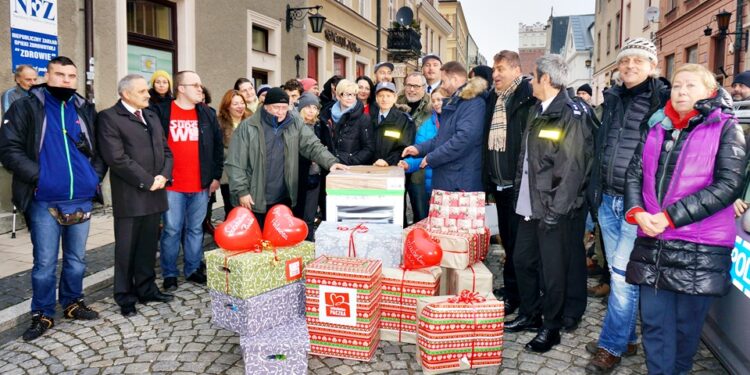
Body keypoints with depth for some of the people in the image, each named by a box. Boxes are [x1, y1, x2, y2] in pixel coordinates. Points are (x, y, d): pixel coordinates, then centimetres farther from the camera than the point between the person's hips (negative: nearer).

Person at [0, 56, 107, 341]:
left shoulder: (86, 110, 10)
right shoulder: (26, 107, -1)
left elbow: (100, 149, 16)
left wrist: (96, 175, 0)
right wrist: (38, 175, -15)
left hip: (81, 200, 4)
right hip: (44, 202, -3)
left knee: (77, 258, 14)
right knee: (45, 262, 4)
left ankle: (72, 303, 31)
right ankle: (42, 314, 18)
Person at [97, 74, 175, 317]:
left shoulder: (152, 117, 17)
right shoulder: (109, 117, -6)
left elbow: (165, 151, 15)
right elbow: (116, 157, -16)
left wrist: (163, 176, -3)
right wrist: (147, 181, -14)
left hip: (155, 194, 6)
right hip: (129, 196, -6)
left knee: (149, 247, 13)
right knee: (127, 249, 4)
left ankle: (146, 290, 26)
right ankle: (126, 298, 16)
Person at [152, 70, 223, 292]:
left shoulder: (207, 114, 9)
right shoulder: (162, 112, -2)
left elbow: (218, 146, 12)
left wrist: (216, 176, 8)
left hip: (201, 185, 3)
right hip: (172, 185, -3)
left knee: (196, 229, 11)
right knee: (172, 230, 4)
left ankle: (192, 270, 23)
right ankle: (169, 274, 15)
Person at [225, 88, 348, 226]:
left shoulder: (295, 123, 2)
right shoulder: (248, 127, -7)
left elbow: (312, 145, -2)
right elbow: (235, 163, -6)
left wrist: (331, 162, -19)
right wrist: (241, 191, -10)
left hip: (284, 197, 3)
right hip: (255, 199, -3)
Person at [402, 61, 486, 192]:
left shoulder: (474, 103, -14)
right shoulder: (453, 103, 19)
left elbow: (464, 138, -26)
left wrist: (431, 158, -17)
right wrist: (420, 148, 8)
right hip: (445, 179, 9)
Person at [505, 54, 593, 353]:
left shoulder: (570, 115, -13)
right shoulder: (538, 113, 13)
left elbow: (573, 168, -18)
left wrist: (555, 211, -18)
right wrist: (520, 193, 14)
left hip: (555, 210, -9)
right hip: (531, 205, 9)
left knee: (553, 271, 4)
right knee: (522, 260, 17)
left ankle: (551, 328, 21)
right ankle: (529, 315, 36)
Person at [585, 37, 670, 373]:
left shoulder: (663, 101, -8)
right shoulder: (613, 98, 12)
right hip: (608, 199, 6)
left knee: (623, 276, -3)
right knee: (617, 273, 13)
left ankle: (611, 346, 11)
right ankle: (627, 339, 27)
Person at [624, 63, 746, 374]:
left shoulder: (726, 128, 0)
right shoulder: (657, 127, 12)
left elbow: (728, 185, -11)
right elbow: (634, 174, 10)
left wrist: (670, 217, -17)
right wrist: (638, 213, -10)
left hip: (701, 251, -3)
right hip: (652, 245, 3)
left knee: (686, 326, 10)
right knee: (654, 324, 6)